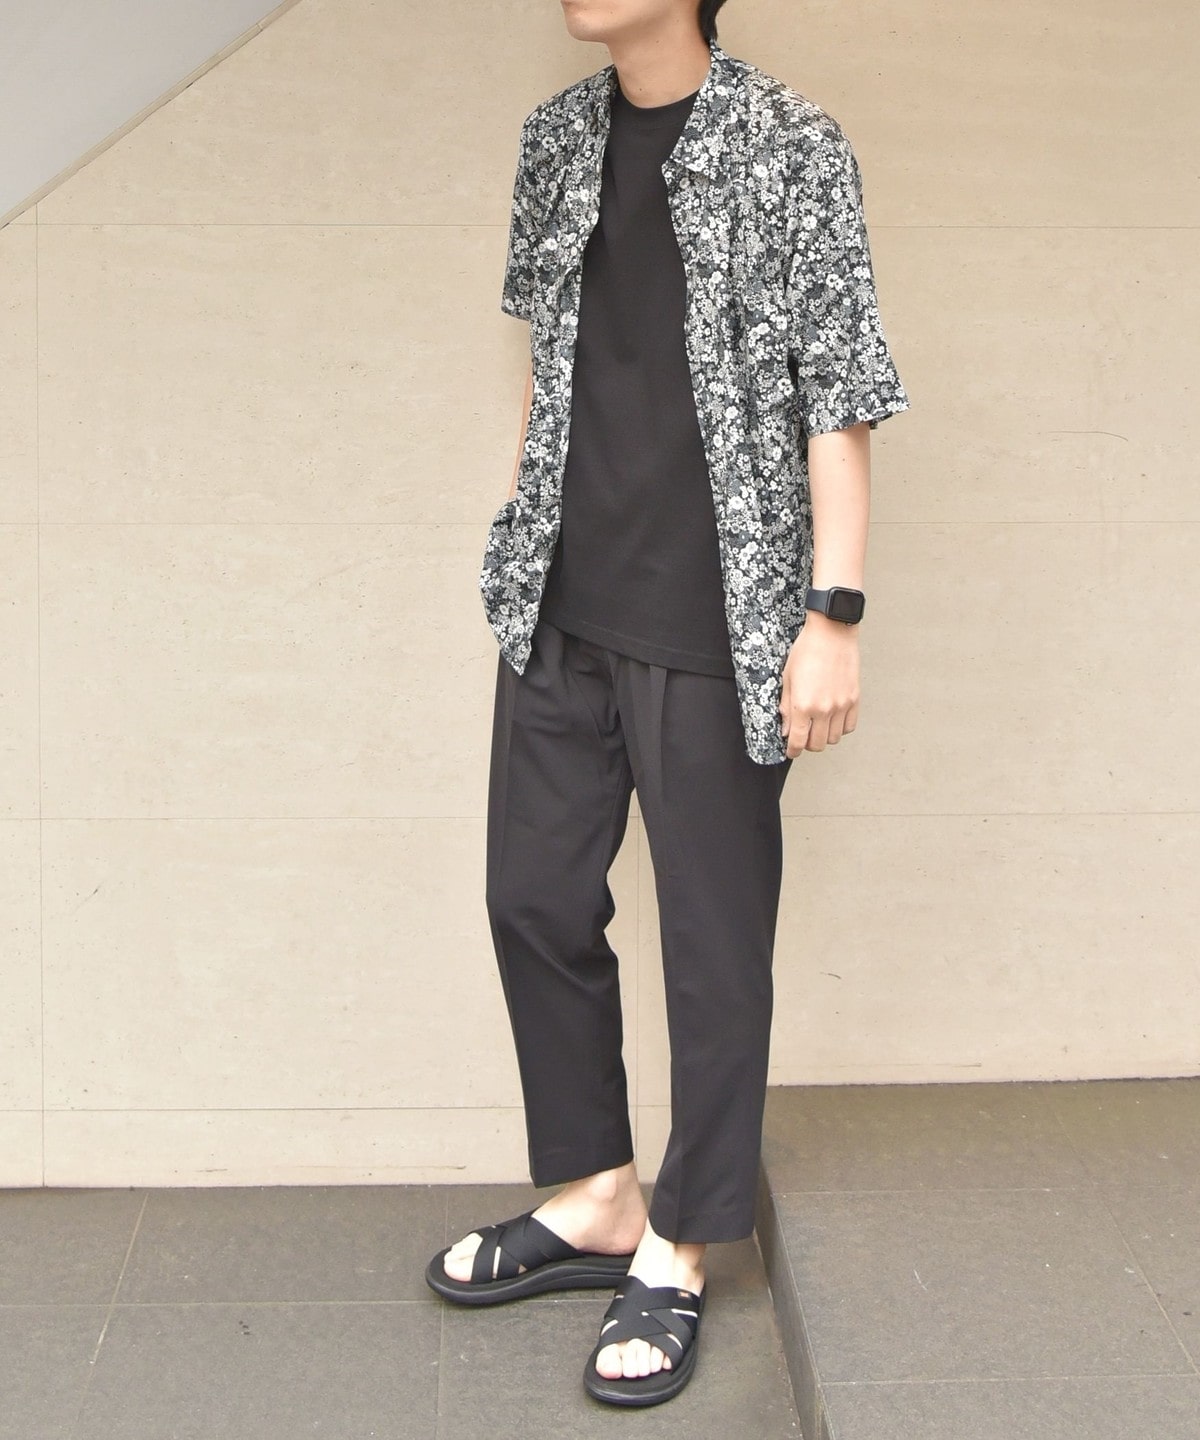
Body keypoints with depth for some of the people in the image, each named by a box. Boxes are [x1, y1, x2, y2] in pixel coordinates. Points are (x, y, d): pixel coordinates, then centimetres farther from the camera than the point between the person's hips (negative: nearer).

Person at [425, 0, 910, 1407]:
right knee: (536, 896, 14)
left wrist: (833, 613, -14)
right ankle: (595, 1201, 32)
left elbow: (839, 395, -10)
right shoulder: (556, 138, 9)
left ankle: (677, 1254, 21)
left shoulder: (791, 148, -8)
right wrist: (521, 537, 18)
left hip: (714, 623, -6)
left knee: (714, 943, 4)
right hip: (559, 607, 7)